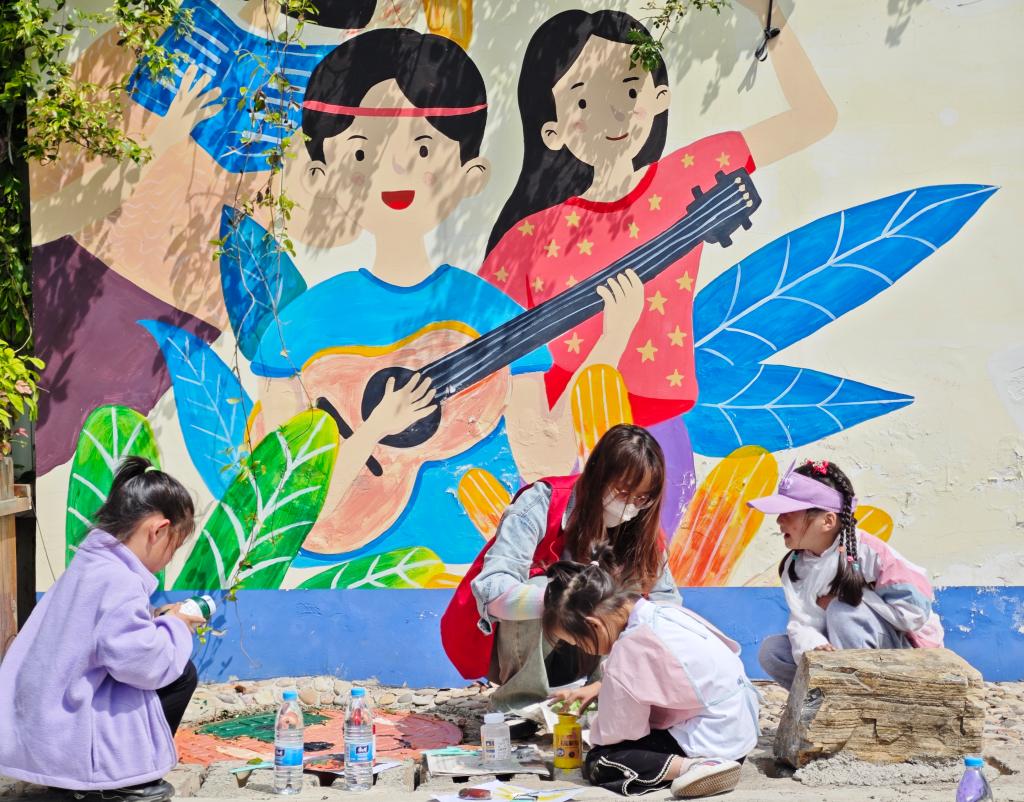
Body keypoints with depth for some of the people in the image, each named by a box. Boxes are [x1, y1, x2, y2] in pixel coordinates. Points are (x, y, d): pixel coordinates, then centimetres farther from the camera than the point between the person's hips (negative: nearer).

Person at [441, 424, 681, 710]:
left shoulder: (640, 529, -8)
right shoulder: (542, 505, -24)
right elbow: (492, 591, -35)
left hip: (573, 656, 4)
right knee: (540, 585, -35)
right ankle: (520, 704, -20)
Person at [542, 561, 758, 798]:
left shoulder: (629, 650, -21)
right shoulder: (665, 613, 4)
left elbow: (615, 731, -12)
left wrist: (594, 738, 10)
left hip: (713, 742, -10)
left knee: (597, 763, -9)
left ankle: (692, 766, -22)